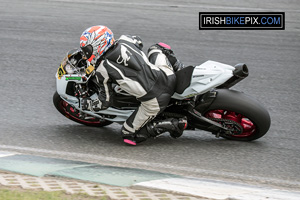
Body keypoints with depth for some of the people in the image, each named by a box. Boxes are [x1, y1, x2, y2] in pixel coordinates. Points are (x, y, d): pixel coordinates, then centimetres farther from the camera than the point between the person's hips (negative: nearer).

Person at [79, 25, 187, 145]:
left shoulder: (102, 70, -5)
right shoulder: (124, 41, 8)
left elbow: (105, 102, 5)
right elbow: (138, 42, 35)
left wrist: (87, 104, 24)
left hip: (154, 102, -7)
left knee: (128, 135, 11)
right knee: (156, 48, 35)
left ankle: (173, 125, -2)